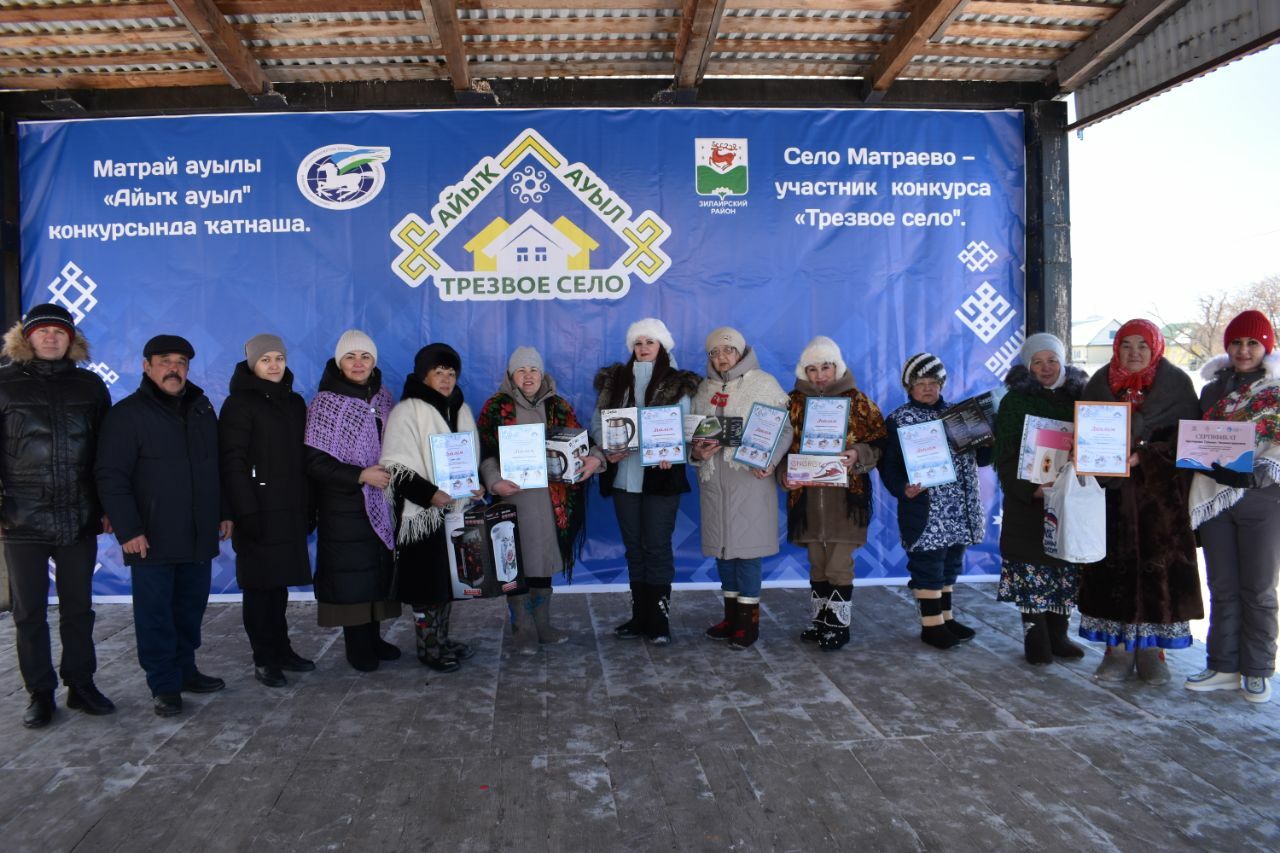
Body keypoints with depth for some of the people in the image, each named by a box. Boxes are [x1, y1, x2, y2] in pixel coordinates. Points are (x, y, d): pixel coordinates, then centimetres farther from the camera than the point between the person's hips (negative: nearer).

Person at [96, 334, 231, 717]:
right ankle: (164, 685, 11)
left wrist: (224, 513, 15)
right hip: (153, 540, -5)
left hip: (199, 537, 6)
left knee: (191, 609, 14)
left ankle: (184, 670, 28)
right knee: (156, 614, 1)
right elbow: (111, 477, -11)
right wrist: (128, 530, -16)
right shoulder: (127, 414, -6)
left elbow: (218, 466, 19)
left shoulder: (203, 409, 12)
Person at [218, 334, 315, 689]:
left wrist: (309, 505, 12)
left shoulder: (295, 402, 13)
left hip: (290, 510, 6)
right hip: (259, 510, -6)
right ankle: (264, 659, 10)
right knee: (259, 585, 2)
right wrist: (247, 511, -18)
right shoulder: (239, 403, -6)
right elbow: (232, 462, -12)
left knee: (280, 582, 13)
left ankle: (281, 649, 23)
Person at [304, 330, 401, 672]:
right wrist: (360, 476, -18)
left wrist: (393, 473, 2)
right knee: (351, 573, 0)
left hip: (381, 503, 5)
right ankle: (357, 646, 14)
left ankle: (373, 636, 22)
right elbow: (314, 461, -13)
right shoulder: (325, 403, -9)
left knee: (379, 568, 8)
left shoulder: (382, 397, 7)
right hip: (345, 506, -5)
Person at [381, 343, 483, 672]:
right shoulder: (407, 411, -9)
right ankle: (428, 647, 11)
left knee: (449, 575, 13)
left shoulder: (460, 409, 13)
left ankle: (442, 638, 27)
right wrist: (428, 494, -23)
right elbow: (395, 466, -14)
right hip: (422, 513, -7)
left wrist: (477, 485, 6)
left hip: (456, 508, 7)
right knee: (427, 579, -1)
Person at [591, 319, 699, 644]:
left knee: (657, 547, -2)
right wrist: (608, 448, -12)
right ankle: (640, 617, 19)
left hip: (660, 474, -3)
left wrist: (668, 453, -24)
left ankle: (659, 621, 6)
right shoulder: (616, 380, 12)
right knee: (634, 548, 10)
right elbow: (598, 421, 7)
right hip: (623, 474, 4)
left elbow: (683, 426, -5)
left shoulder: (678, 384, 3)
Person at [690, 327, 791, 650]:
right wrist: (697, 451, -5)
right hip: (714, 477, 5)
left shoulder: (764, 383, 0)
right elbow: (693, 430, 16)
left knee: (747, 546, -4)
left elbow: (785, 429, -4)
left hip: (750, 477, -5)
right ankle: (731, 615, 21)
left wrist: (770, 460, -17)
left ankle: (749, 619, 6)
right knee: (722, 545, 9)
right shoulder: (705, 388, 15)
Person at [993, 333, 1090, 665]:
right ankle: (1035, 636, 7)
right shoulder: (1014, 401, 0)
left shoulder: (1079, 396, 10)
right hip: (1029, 501, -3)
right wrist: (1033, 488, -18)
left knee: (1067, 569, 7)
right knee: (1032, 568, -3)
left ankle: (1057, 634, 18)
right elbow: (1007, 455, -5)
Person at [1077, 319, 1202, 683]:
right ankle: (1118, 648, 10)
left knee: (1158, 567, -1)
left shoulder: (1175, 383, 1)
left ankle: (1151, 647, 13)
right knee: (1114, 567, 1)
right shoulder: (1100, 383, 8)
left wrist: (1141, 458, -17)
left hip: (1161, 495, -1)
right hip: (1112, 492, 2)